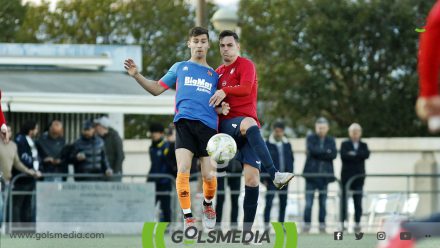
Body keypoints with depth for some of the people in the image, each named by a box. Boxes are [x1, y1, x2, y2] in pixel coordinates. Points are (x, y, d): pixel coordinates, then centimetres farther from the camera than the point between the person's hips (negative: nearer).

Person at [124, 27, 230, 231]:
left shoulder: (214, 75, 22)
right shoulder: (179, 68, 18)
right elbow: (156, 89, 16)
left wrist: (222, 109, 1)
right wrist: (136, 75, 3)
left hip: (208, 125, 1)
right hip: (184, 122, -1)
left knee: (209, 175, -7)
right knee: (183, 169, -18)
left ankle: (208, 205, 25)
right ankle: (187, 217, -10)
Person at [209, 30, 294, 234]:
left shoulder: (245, 65, 5)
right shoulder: (218, 72, 21)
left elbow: (246, 87, -15)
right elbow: (214, 100, 31)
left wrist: (224, 91, -27)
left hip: (248, 127, -1)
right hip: (227, 123, 1)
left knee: (252, 177, -15)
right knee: (249, 124, -37)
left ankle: (247, 229, -11)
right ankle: (274, 174, -52)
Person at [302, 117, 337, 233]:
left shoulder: (331, 141, 12)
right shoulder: (310, 138, 6)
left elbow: (333, 155, -4)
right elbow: (312, 150, -13)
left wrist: (319, 153, -10)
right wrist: (326, 152, -9)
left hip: (324, 174, 2)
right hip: (311, 174, -2)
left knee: (323, 202, 4)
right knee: (309, 202, -6)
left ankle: (322, 225, 6)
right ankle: (306, 224, -5)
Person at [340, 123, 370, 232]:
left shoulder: (363, 145, 13)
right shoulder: (345, 144, 7)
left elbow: (366, 154, -8)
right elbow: (343, 155, -12)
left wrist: (353, 154, -12)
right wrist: (358, 156, -11)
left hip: (359, 176, 2)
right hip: (346, 176, -2)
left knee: (358, 201, 0)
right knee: (344, 200, -3)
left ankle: (357, 223, 3)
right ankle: (342, 222, -1)